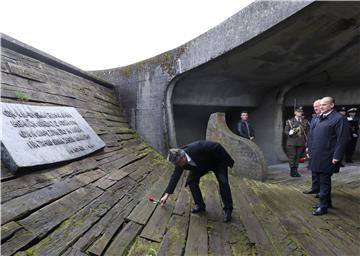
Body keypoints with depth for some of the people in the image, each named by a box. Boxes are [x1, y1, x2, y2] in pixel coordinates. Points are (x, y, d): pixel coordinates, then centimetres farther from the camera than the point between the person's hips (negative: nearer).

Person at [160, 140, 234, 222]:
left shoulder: (197, 148, -42)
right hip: (202, 165, 5)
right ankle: (199, 205, 4)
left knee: (223, 182, -19)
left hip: (217, 161, -5)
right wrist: (167, 195, -7)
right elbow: (175, 177, -9)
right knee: (191, 180, -11)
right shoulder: (179, 161, -21)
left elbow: (217, 147, -32)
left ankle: (228, 209, -4)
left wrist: (227, 161, -22)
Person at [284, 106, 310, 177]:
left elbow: (308, 132, 13)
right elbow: (285, 131, 0)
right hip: (292, 142, -3)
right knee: (292, 156, -2)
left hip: (301, 142, 3)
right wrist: (290, 133, -22)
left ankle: (296, 171, 14)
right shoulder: (290, 121, 3)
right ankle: (292, 171, 7)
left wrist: (307, 141, 6)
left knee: (298, 156, 5)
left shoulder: (305, 121, 12)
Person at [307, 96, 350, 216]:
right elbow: (311, 135, 18)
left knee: (324, 182, 1)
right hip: (316, 157, 7)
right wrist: (310, 150, 13)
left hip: (327, 158, -7)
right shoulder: (318, 118, 14)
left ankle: (323, 206, 14)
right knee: (320, 180, 17)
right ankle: (326, 201, 34)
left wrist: (336, 157, -17)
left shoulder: (339, 118, -9)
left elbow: (342, 139, -14)